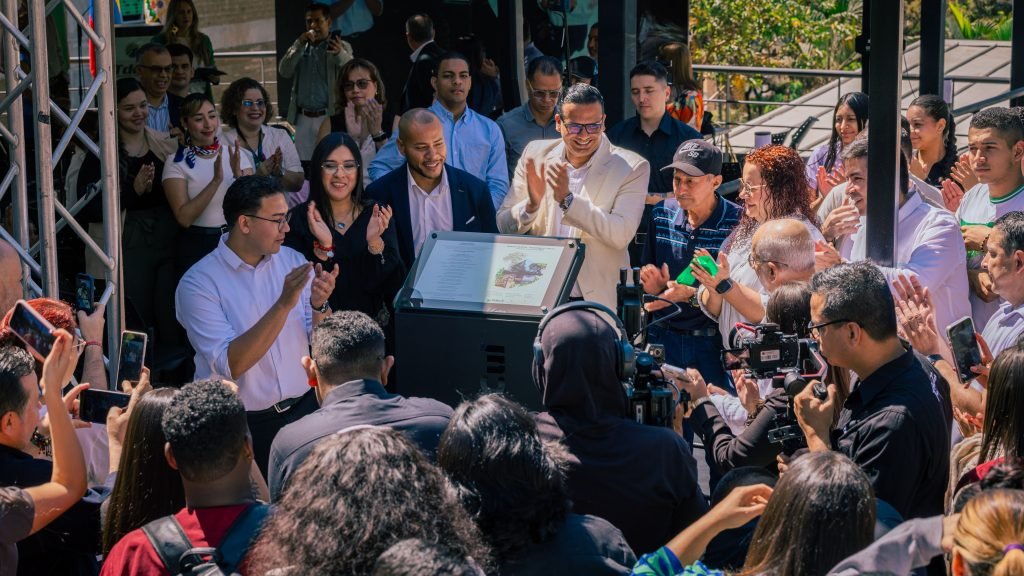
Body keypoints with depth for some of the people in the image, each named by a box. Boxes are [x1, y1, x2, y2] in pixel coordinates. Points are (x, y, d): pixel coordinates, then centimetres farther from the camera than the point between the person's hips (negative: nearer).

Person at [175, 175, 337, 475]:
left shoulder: (292, 260, 5)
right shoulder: (198, 284, -10)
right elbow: (231, 365, -20)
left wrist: (320, 304, -16)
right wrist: (283, 305, -26)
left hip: (304, 406, 4)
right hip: (243, 424, -4)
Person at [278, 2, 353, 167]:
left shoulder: (342, 47, 5)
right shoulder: (299, 47, 14)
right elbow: (284, 71, 1)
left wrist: (340, 55, -30)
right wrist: (300, 44, -10)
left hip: (330, 117, -3)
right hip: (303, 118, 3)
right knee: (303, 163, 2)